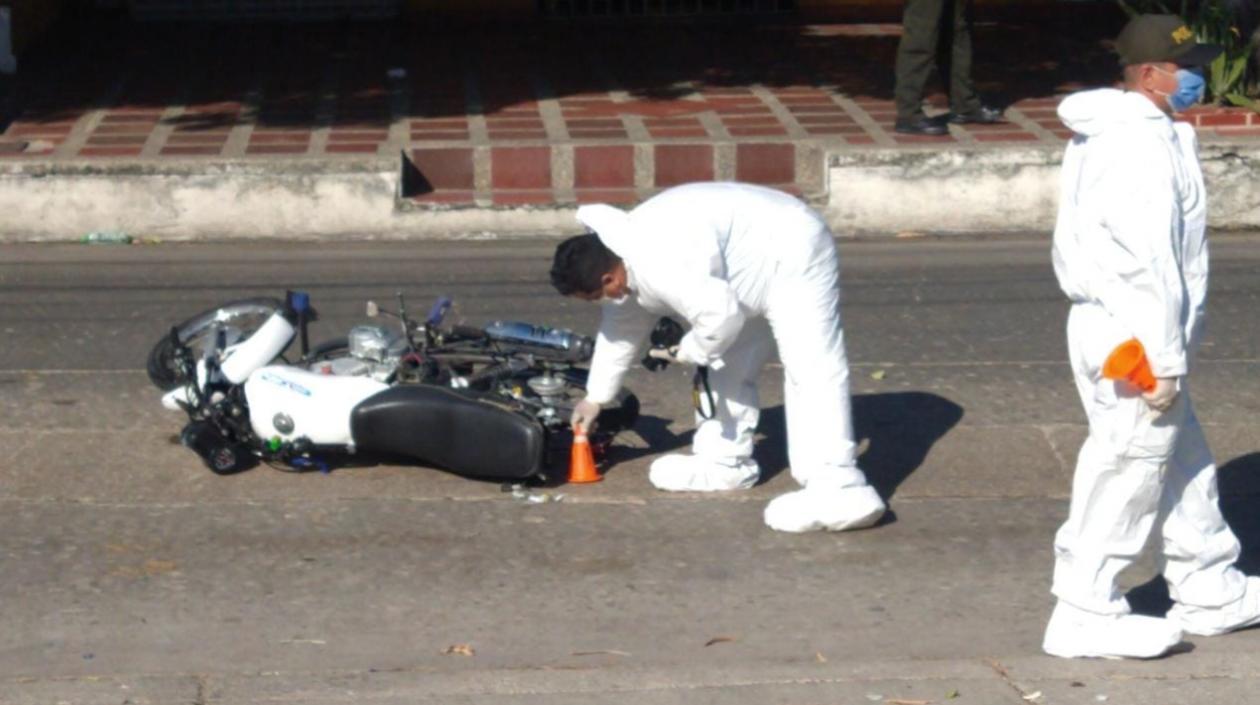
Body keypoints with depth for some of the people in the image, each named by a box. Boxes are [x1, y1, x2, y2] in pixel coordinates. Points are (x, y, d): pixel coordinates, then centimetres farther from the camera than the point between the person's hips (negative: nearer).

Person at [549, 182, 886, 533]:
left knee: (811, 372, -20)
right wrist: (595, 397, 30)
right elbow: (620, 329, 20)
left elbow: (720, 314, -34)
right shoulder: (626, 259, 4)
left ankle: (838, 489, -29)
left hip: (794, 253, -11)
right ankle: (723, 461, 26)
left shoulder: (658, 264, -31)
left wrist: (692, 351, -12)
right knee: (729, 367, 15)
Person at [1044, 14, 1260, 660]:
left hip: (1118, 331, 11)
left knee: (1184, 464, 19)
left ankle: (1208, 589, 31)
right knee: (1127, 473, -2)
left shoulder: (1107, 133, 12)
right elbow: (1147, 261, -24)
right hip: (1134, 343, -11)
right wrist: (1164, 358, -21)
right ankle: (1086, 614, 6)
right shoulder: (1143, 144, -21)